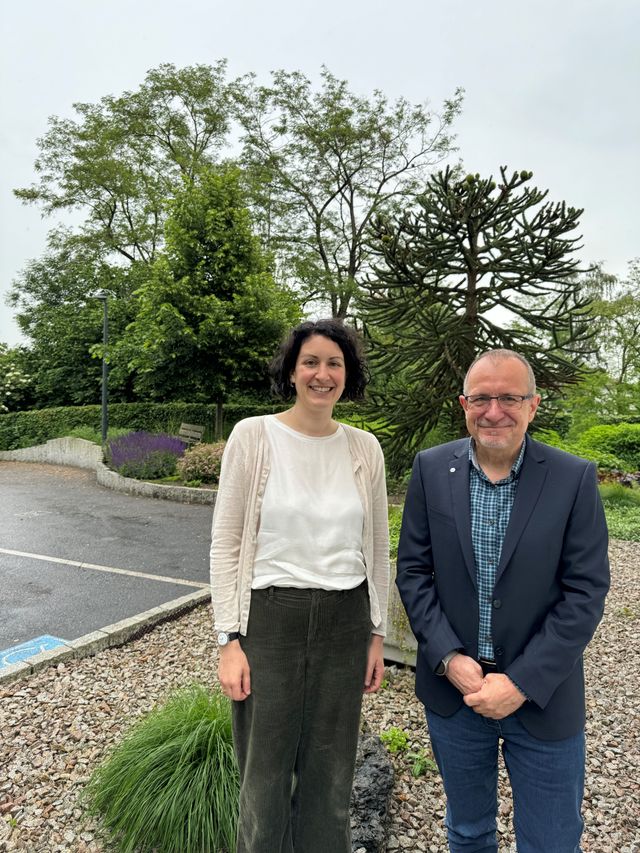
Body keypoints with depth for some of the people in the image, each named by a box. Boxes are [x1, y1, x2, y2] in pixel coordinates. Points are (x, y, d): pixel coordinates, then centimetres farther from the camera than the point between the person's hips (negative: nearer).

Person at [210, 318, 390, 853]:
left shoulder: (365, 448, 1)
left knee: (331, 773, 19)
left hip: (344, 622, 3)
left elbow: (377, 548, 8)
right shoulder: (253, 436, -8)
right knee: (266, 775, 15)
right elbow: (226, 545, -6)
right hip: (269, 618, -2)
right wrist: (229, 640, -8)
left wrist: (377, 633, 9)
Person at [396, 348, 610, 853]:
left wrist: (522, 683, -15)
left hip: (541, 696, -1)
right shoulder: (431, 469, -6)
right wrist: (449, 658, -12)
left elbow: (585, 592, -11)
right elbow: (413, 570, -3)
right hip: (451, 685, 2)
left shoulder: (575, 479, -11)